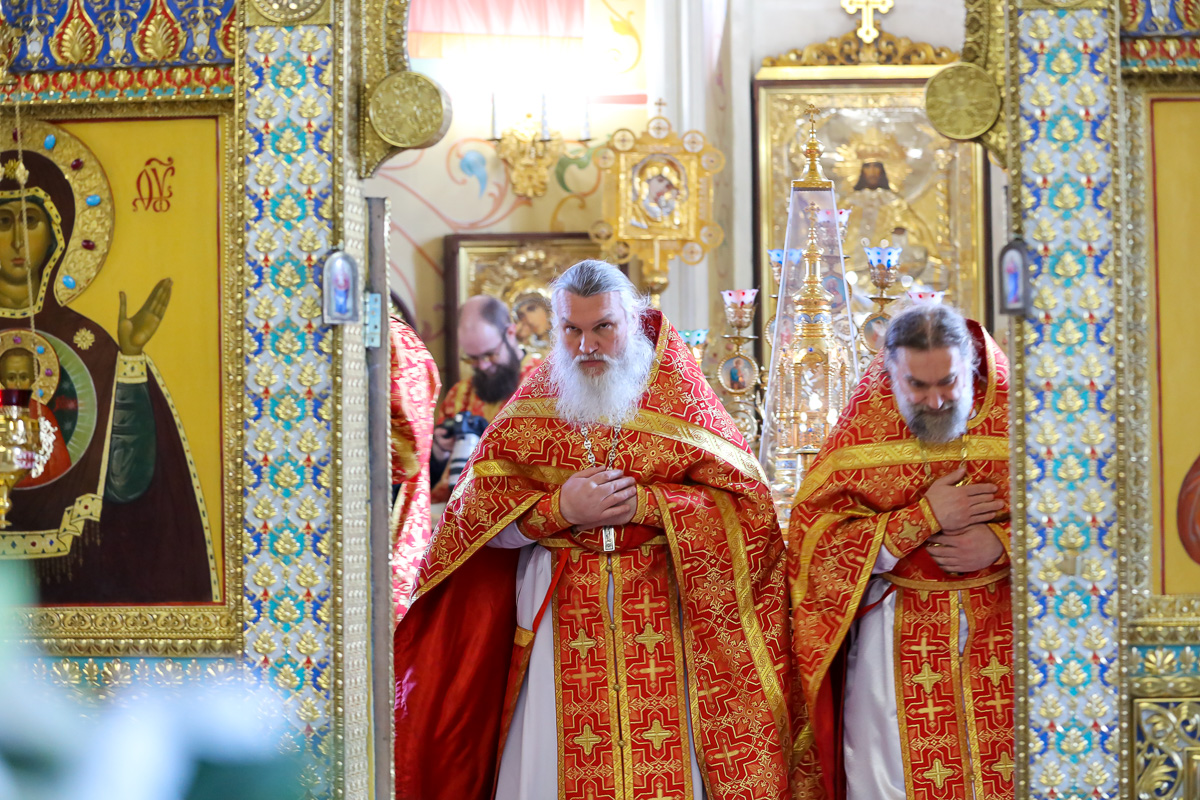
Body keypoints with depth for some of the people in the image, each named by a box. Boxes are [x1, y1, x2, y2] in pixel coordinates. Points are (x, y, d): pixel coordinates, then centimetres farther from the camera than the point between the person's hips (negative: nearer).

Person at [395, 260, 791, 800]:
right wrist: (559, 509, -13)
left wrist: (646, 505, -14)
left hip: (660, 610, -1)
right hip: (559, 611, 1)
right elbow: (474, 509, 1)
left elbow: (745, 503, -3)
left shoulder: (678, 391, 2)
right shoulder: (534, 398, 7)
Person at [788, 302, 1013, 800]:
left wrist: (1002, 545, -16)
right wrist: (925, 518, -17)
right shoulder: (864, 430, -6)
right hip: (899, 633, -1)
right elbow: (812, 539, -12)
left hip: (1001, 626, 1)